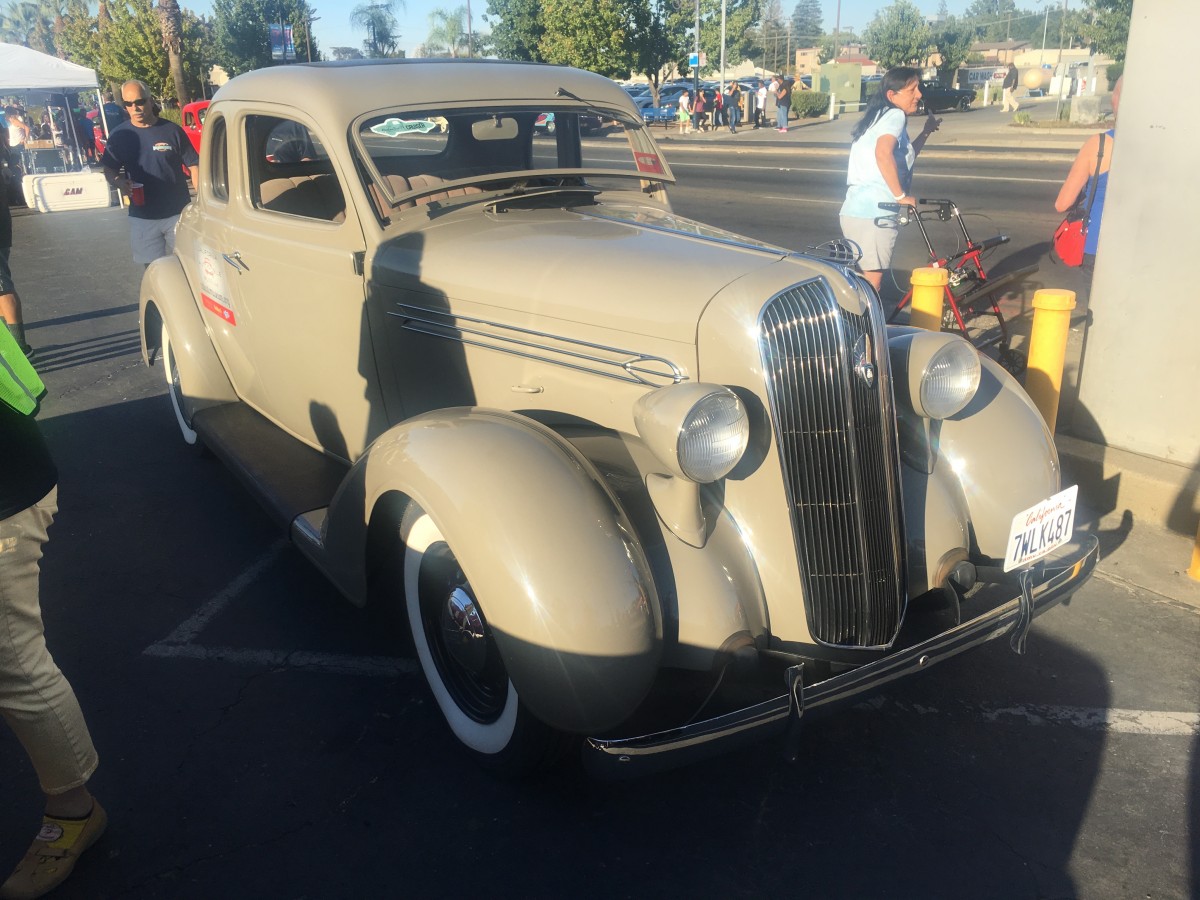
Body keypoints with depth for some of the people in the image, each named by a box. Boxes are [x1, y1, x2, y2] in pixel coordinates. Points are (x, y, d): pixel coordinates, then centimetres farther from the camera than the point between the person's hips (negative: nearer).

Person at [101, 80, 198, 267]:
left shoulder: (172, 130, -2)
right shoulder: (120, 135, 3)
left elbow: (193, 166, 1)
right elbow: (109, 169, 11)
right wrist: (119, 182, -13)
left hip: (178, 214, -1)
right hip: (142, 218, 2)